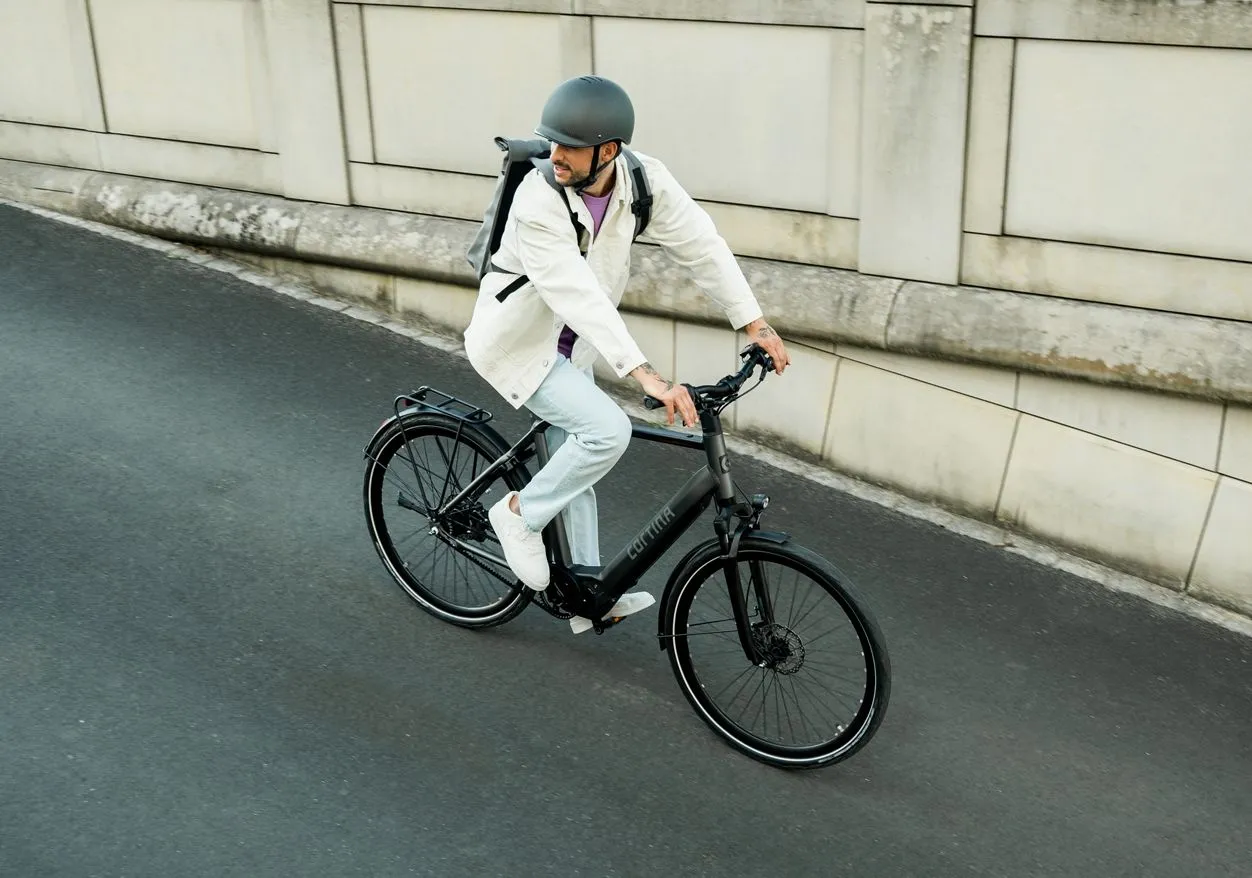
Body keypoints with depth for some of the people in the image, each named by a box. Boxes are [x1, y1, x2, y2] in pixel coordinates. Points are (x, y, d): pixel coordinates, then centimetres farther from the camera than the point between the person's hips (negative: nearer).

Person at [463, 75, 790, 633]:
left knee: (574, 464, 15)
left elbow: (702, 246, -11)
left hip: (568, 346, 7)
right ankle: (521, 514, 0)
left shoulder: (646, 179, -17)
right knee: (607, 431, -23)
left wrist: (755, 324, -17)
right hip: (516, 345, -7)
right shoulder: (538, 202, -33)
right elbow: (579, 297, -41)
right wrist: (647, 377, -48)